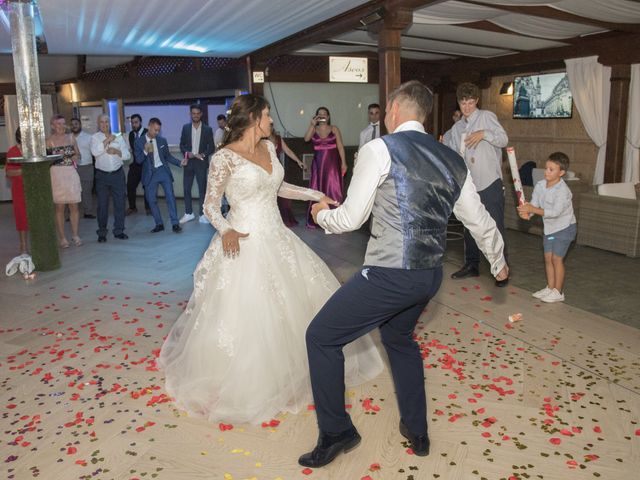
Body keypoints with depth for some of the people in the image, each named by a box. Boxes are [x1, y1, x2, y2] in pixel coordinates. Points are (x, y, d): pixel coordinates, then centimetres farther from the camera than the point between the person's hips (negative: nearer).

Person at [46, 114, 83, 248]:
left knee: (74, 206, 5)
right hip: (56, 175, -3)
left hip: (71, 174, 3)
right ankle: (62, 237, 9)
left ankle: (75, 235, 17)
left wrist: (75, 157, 2)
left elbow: (77, 154, 20)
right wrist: (56, 157, -15)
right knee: (59, 207, 1)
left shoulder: (71, 138, 9)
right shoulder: (49, 141, -2)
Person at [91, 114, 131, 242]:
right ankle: (102, 233, 11)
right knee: (102, 205, 1)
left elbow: (127, 155, 4)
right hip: (102, 175, -2)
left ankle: (119, 231, 14)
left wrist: (117, 151, -13)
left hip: (118, 174, 2)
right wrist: (107, 140, -13)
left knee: (119, 203, 3)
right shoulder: (95, 137, 3)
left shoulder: (118, 137, 9)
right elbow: (95, 152, -16)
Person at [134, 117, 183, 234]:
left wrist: (180, 163, -1)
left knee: (170, 196, -3)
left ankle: (175, 224, 2)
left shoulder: (162, 140, 3)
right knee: (151, 200, 4)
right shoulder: (139, 142, -1)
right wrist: (145, 151, -22)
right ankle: (159, 224, 17)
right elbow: (138, 160, -5)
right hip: (150, 173, 0)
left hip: (163, 170, 0)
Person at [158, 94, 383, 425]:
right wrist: (225, 230, -29)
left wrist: (316, 195, 19)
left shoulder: (268, 147, 7)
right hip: (244, 244, -7)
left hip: (277, 239, 8)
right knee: (245, 317, -1)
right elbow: (210, 206, -10)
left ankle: (293, 370, 35)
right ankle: (239, 385, 22)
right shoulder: (225, 157, -13)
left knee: (296, 301, 13)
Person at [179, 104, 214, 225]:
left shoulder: (207, 129, 0)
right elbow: (182, 145, 8)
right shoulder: (185, 127, 6)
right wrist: (187, 153, -11)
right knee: (187, 188, 5)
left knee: (202, 189, 1)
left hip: (201, 162, -2)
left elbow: (211, 147, -1)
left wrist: (203, 155, -17)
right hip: (189, 162, 2)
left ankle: (202, 214, 8)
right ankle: (188, 213, 16)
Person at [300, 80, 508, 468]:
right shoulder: (452, 160, 11)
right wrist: (499, 262, 36)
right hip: (430, 276, 8)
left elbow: (351, 218, -7)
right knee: (399, 338, 31)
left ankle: (336, 432, 20)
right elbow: (481, 221, 19)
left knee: (321, 337, 10)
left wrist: (323, 214, 16)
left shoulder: (380, 149, -8)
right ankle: (417, 431, 41)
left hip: (389, 275, -7)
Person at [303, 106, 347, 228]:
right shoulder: (313, 129, 8)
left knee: (333, 189, -6)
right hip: (318, 163, 2)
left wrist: (343, 162, -9)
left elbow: (340, 146, -1)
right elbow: (306, 139, -11)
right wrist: (312, 124, -14)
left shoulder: (334, 129, 3)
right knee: (317, 190, 5)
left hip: (332, 163, -2)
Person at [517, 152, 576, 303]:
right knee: (548, 257, 10)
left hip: (564, 227, -7)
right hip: (549, 227, 7)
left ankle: (558, 292, 7)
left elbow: (555, 212, -31)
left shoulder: (562, 190, -25)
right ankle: (550, 288, 23)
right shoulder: (540, 186, -5)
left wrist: (532, 209, -35)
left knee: (556, 258, -4)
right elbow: (534, 204, -5)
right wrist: (526, 213, -28)